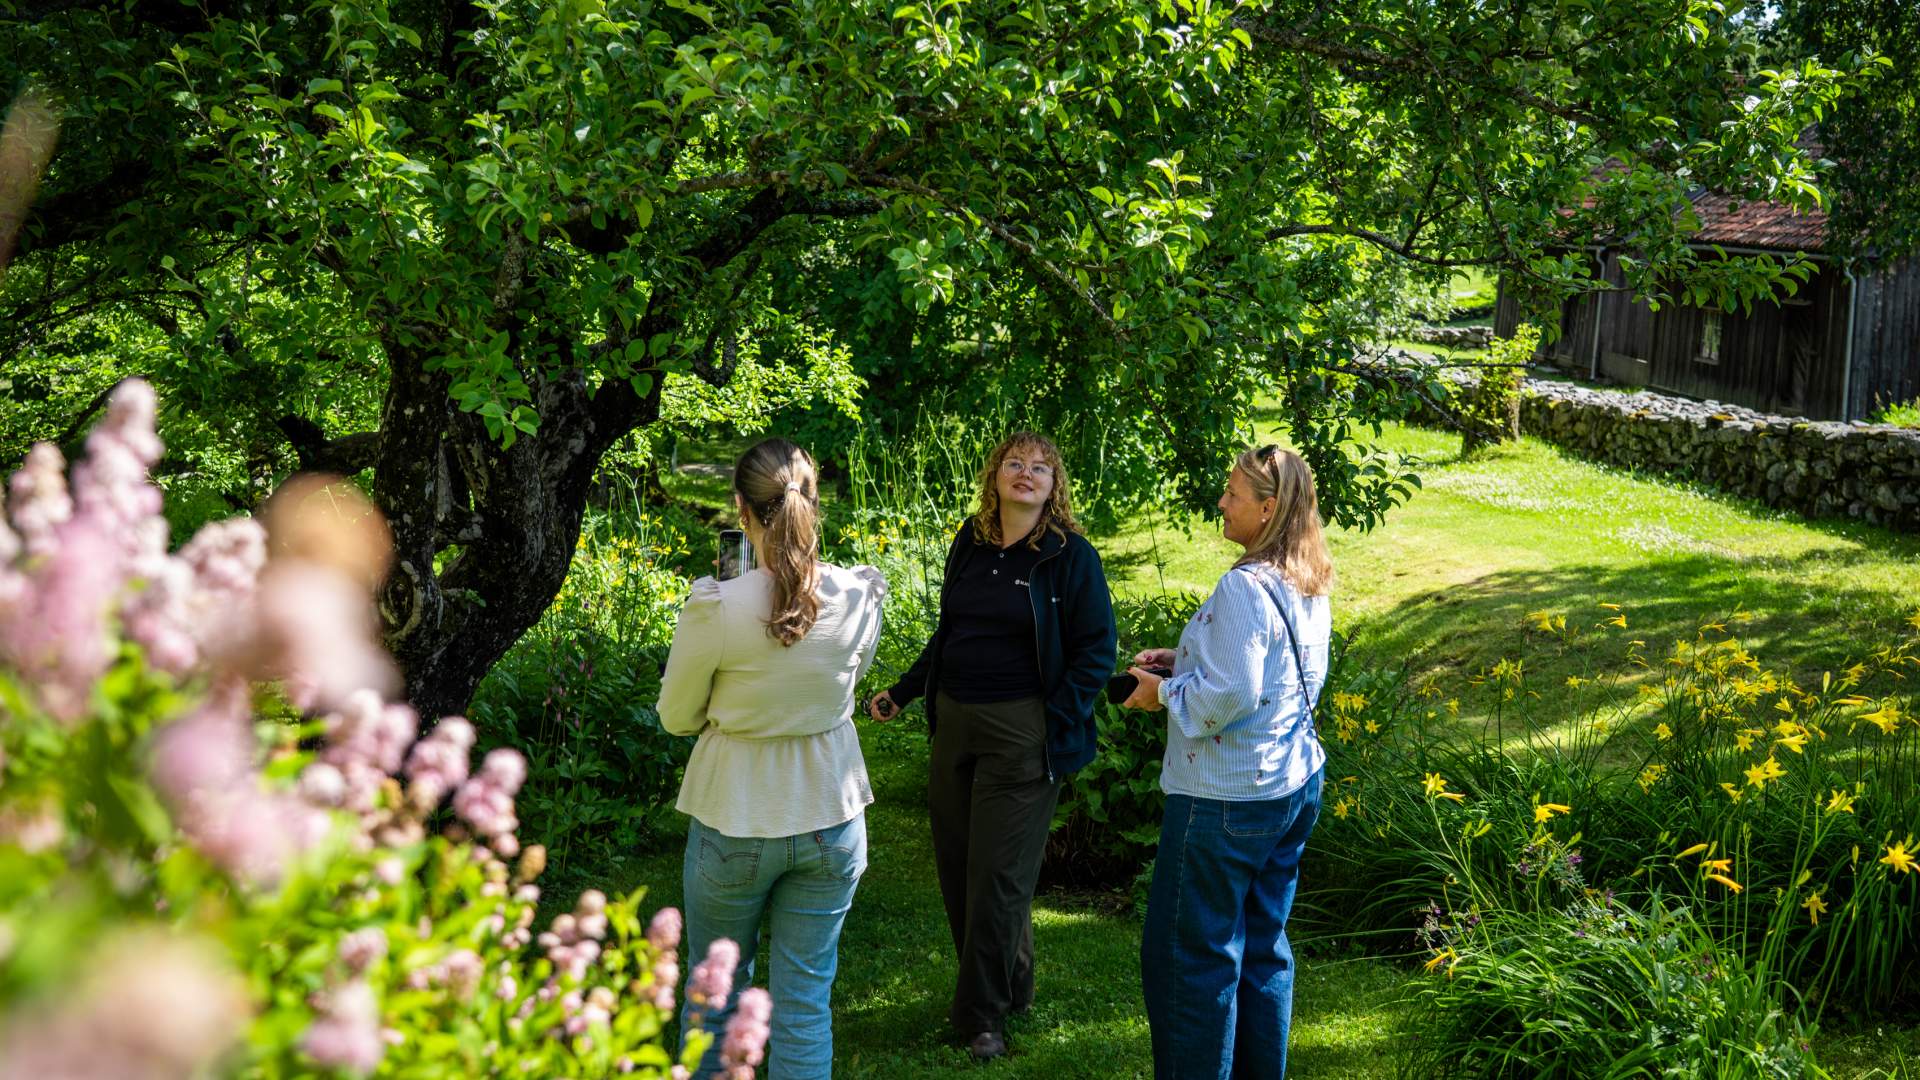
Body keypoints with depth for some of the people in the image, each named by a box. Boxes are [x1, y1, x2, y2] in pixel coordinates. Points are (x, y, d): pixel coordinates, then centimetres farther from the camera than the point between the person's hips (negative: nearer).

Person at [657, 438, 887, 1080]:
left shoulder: (716, 610, -20)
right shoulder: (860, 596, -10)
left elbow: (676, 718, -4)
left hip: (734, 822, -2)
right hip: (831, 817, 2)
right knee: (805, 1000, 11)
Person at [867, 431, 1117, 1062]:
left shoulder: (1071, 556, -6)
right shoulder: (969, 545, 10)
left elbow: (1095, 652, -7)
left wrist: (1055, 729, -14)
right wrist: (902, 693, 13)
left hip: (1021, 732, -6)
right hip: (954, 724, 6)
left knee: (998, 874, -2)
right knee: (955, 866, 10)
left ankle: (983, 1014, 9)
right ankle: (1009, 986, 27)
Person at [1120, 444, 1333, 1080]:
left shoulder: (1245, 587, -21)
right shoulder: (1310, 586, 8)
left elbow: (1231, 696, -26)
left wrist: (1164, 692, -9)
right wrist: (1185, 662, 12)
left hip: (1228, 797, -9)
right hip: (1295, 784, 9)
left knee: (1188, 954, 2)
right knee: (1264, 947, 17)